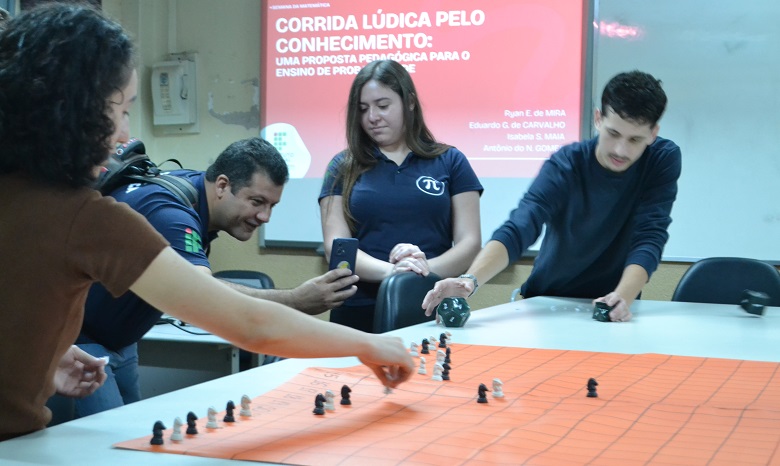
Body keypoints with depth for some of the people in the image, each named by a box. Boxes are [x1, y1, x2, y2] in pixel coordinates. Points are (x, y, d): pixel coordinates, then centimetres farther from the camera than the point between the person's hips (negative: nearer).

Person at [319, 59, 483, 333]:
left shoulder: (450, 162, 10)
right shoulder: (343, 168, 10)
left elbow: (470, 242, 4)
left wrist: (428, 268, -16)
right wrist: (389, 271, -18)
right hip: (361, 311, 0)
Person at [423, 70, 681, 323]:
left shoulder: (664, 159, -10)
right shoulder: (564, 166, -15)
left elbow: (649, 238, -17)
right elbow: (517, 230, -27)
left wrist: (623, 297, -36)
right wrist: (470, 280, -44)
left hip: (611, 309, 3)